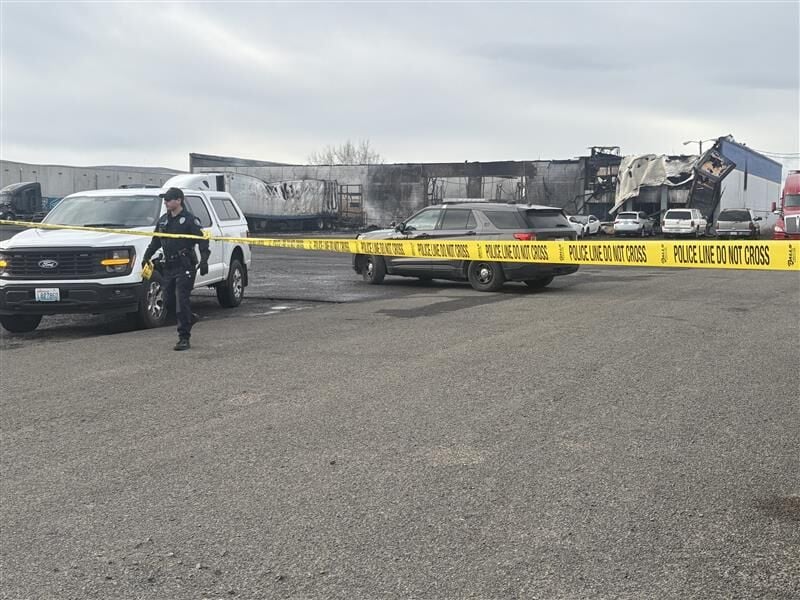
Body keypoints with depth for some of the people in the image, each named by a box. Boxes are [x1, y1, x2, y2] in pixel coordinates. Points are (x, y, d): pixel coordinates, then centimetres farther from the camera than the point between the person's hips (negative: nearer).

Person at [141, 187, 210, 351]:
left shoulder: (190, 219, -7)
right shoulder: (163, 220, 14)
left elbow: (202, 240, -11)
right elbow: (155, 241, 23)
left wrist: (204, 260, -21)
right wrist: (146, 257, 15)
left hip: (185, 266, -7)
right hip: (169, 266, 7)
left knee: (182, 301, -10)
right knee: (168, 299, 8)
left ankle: (184, 338, -6)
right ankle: (189, 318, 34)